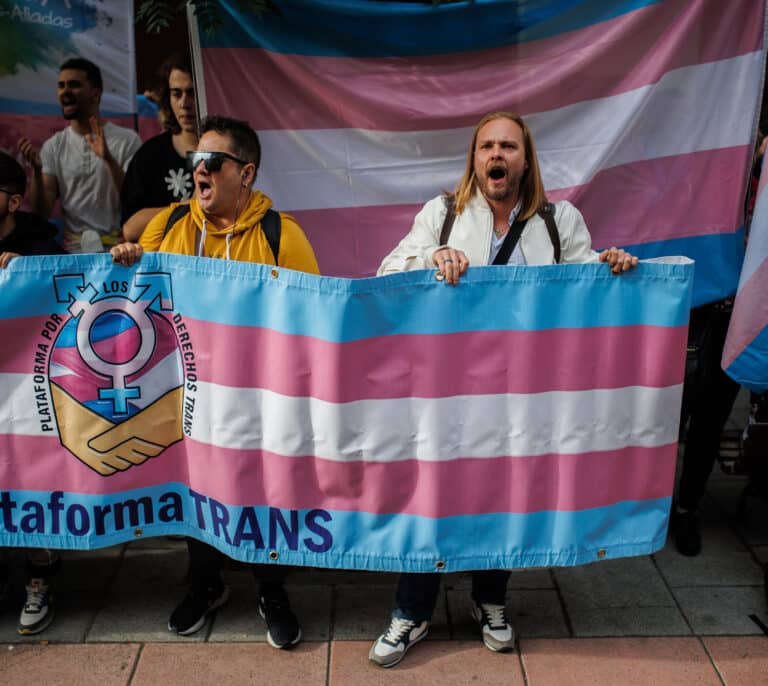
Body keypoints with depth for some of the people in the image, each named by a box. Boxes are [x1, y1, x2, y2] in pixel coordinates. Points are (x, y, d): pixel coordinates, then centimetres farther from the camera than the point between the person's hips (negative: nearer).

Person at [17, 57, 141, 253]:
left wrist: (109, 160, -21)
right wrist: (36, 170, -12)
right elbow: (42, 213, 4)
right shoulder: (53, 146, 9)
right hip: (72, 251, 2)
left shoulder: (127, 140, 0)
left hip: (117, 246, -2)